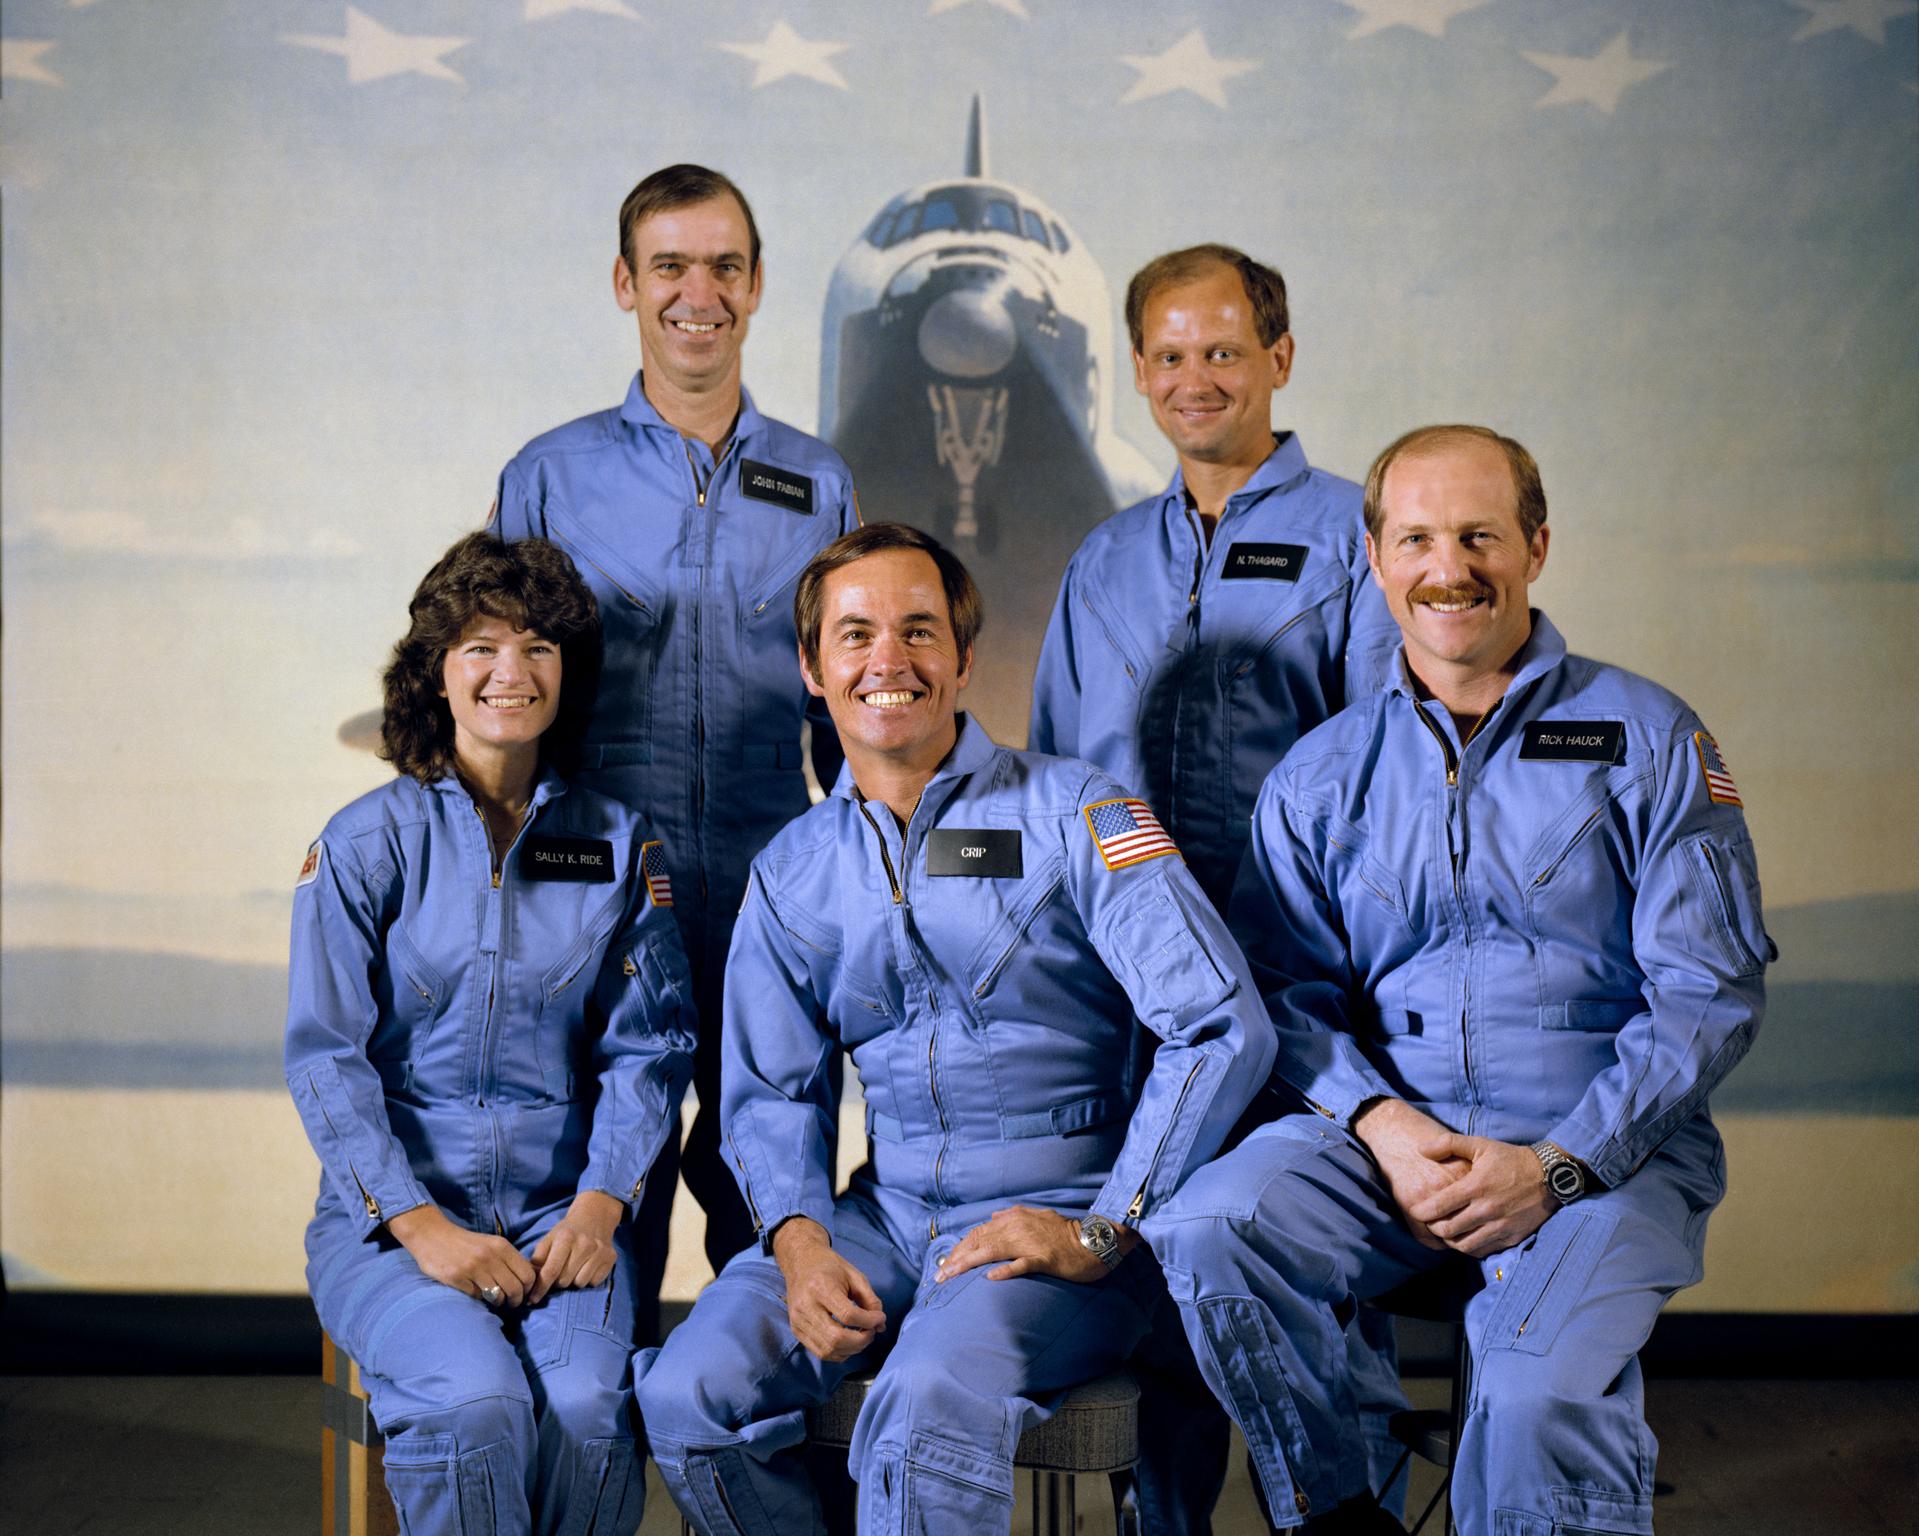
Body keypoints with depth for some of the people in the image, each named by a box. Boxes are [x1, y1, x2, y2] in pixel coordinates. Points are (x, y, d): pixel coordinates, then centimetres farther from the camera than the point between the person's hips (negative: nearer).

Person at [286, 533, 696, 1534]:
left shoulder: (615, 843, 8)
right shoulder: (367, 843, 1)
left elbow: (647, 1048, 7)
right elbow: (324, 1056, -4)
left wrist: (598, 1206, -9)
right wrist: (423, 1226, -14)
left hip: (563, 1214, 2)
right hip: (391, 1214, -1)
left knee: (587, 1407, -27)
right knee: (479, 1403, -30)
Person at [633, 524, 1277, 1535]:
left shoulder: (1071, 815, -4)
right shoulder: (790, 874, 12)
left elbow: (1225, 1028, -11)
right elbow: (772, 1092, 13)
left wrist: (1102, 1230, -15)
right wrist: (800, 1241, -8)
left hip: (1055, 1216, -5)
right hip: (885, 1216, 5)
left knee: (930, 1400, -34)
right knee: (686, 1397, -17)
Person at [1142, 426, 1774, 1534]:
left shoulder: (1650, 741, 4)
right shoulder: (1319, 777, 13)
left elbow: (1710, 994, -1)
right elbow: (1293, 992, 10)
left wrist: (1554, 1167, -13)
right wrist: (1380, 1122, -12)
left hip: (1608, 1152, -3)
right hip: (1387, 1139, 3)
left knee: (1540, 1395, -32)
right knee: (1206, 1233, -26)